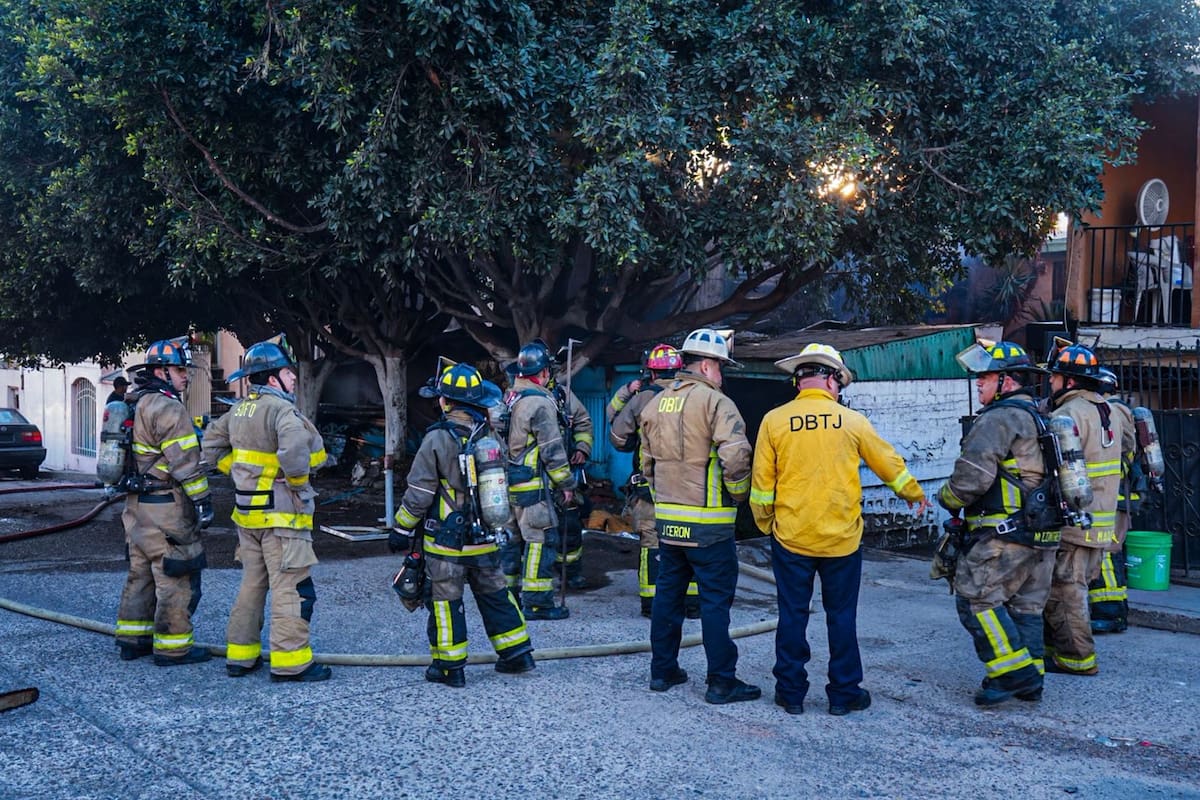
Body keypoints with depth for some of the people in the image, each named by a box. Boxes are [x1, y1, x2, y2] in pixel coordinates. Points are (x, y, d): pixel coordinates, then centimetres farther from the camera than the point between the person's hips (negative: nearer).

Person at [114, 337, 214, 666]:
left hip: (138, 503, 10)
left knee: (141, 573, 17)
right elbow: (185, 462, -20)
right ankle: (172, 647, 2)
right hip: (166, 507, -10)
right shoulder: (168, 409, -17)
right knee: (176, 578, -3)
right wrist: (203, 500, -17)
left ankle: (132, 638, 24)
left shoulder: (137, 405, 14)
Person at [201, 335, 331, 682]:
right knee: (291, 587, -4)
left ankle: (240, 654, 24)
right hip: (281, 514, -9)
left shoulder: (239, 410, 11)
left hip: (248, 513, 9)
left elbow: (212, 442, 22)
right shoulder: (280, 409, -17)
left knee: (252, 582, 18)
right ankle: (290, 661, -3)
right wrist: (298, 481, -20)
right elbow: (295, 445, -36)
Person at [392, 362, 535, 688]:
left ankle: (449, 667, 10)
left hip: (446, 541, -5)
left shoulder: (438, 439, -15)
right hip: (485, 539, 5)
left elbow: (419, 493, -12)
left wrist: (402, 529, -2)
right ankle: (517, 653, 22)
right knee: (494, 594, 17)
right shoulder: (491, 436, 1)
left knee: (445, 600, 5)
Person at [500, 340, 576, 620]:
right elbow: (552, 450, -15)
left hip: (509, 482, 9)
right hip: (534, 484, -9)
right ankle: (536, 601, -4)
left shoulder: (508, 400, 13)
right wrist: (567, 484, -8)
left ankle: (508, 594, 23)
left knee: (513, 537, 16)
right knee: (542, 539, -5)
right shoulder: (540, 403, -15)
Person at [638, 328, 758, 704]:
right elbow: (735, 457, -24)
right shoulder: (715, 403, -13)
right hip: (708, 523, -7)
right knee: (716, 599, 0)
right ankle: (722, 681, 4)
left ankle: (662, 670, 23)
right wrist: (738, 494, -8)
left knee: (668, 592, 16)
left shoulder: (655, 405, 10)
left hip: (666, 518, 7)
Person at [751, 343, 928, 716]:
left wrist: (765, 524, 12)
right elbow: (890, 464, 10)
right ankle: (844, 693, 17)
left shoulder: (774, 421, -5)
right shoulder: (851, 421, -3)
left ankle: (791, 692, 16)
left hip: (790, 538, 0)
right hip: (842, 539, 0)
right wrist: (916, 494, 27)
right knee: (841, 616, 10)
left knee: (792, 615, 9)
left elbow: (762, 484, -3)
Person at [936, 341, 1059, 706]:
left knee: (976, 598, -5)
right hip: (1041, 537, 10)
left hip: (1005, 534, -10)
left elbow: (972, 476, -21)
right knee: (1026, 605, 13)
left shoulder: (999, 419, -13)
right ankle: (1030, 681, 16)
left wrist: (947, 498, -2)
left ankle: (1013, 672, -8)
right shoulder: (1038, 418, 19)